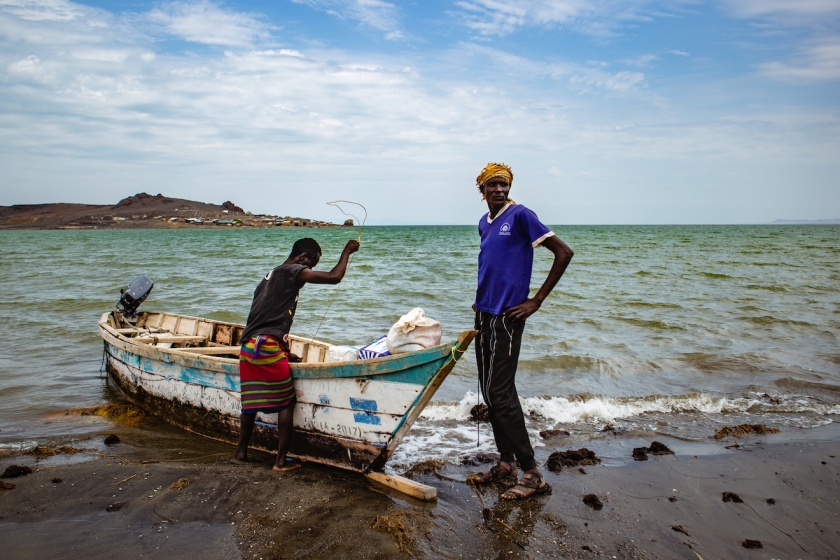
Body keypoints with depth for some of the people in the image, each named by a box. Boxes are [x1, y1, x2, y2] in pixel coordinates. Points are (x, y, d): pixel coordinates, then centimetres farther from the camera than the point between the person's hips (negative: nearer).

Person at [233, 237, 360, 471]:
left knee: (251, 401, 19)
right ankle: (281, 461, 8)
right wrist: (347, 252, 4)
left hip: (248, 347, 9)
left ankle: (241, 453, 28)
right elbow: (334, 277, -13)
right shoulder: (292, 272, -5)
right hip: (268, 347, -9)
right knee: (286, 402, 3)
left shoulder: (271, 275, 23)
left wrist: (286, 352, 30)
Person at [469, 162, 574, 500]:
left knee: (500, 394, -9)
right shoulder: (483, 223, 12)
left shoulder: (520, 215, -10)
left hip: (507, 317, -8)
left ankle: (532, 474, 1)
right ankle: (506, 463, 24)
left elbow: (564, 252, -14)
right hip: (484, 314, 8)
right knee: (490, 392, 12)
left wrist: (537, 300, -13)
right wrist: (482, 298, 13)